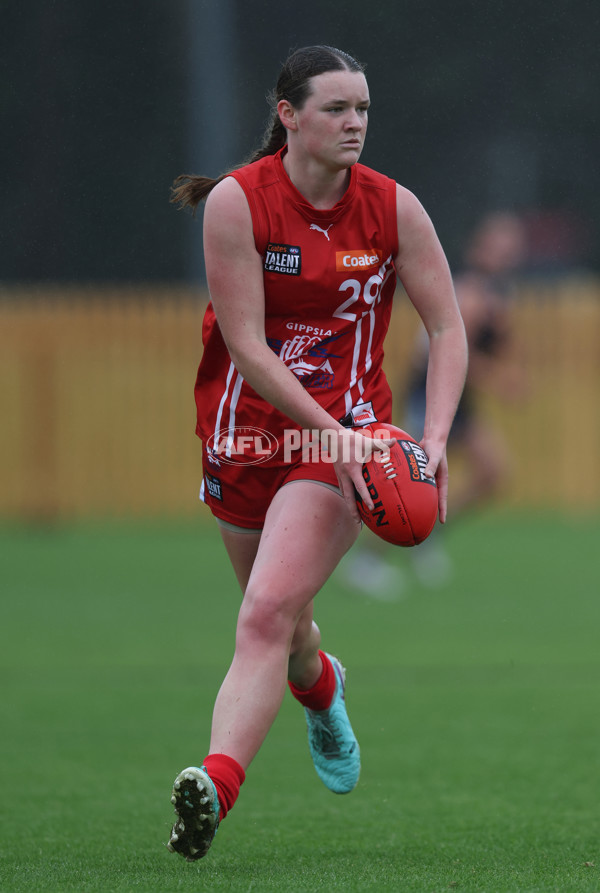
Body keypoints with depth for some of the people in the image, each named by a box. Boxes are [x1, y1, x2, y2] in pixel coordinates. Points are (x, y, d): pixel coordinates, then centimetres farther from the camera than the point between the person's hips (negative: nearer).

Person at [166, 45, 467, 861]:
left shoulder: (394, 208, -5)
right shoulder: (236, 202, -11)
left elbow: (447, 328, 0)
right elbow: (245, 344, -14)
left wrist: (435, 437, -15)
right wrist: (329, 429, -24)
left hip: (346, 434, -1)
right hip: (246, 428, 1)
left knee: (269, 612, -21)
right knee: (280, 624, 17)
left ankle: (214, 787, -34)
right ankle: (321, 687, 54)